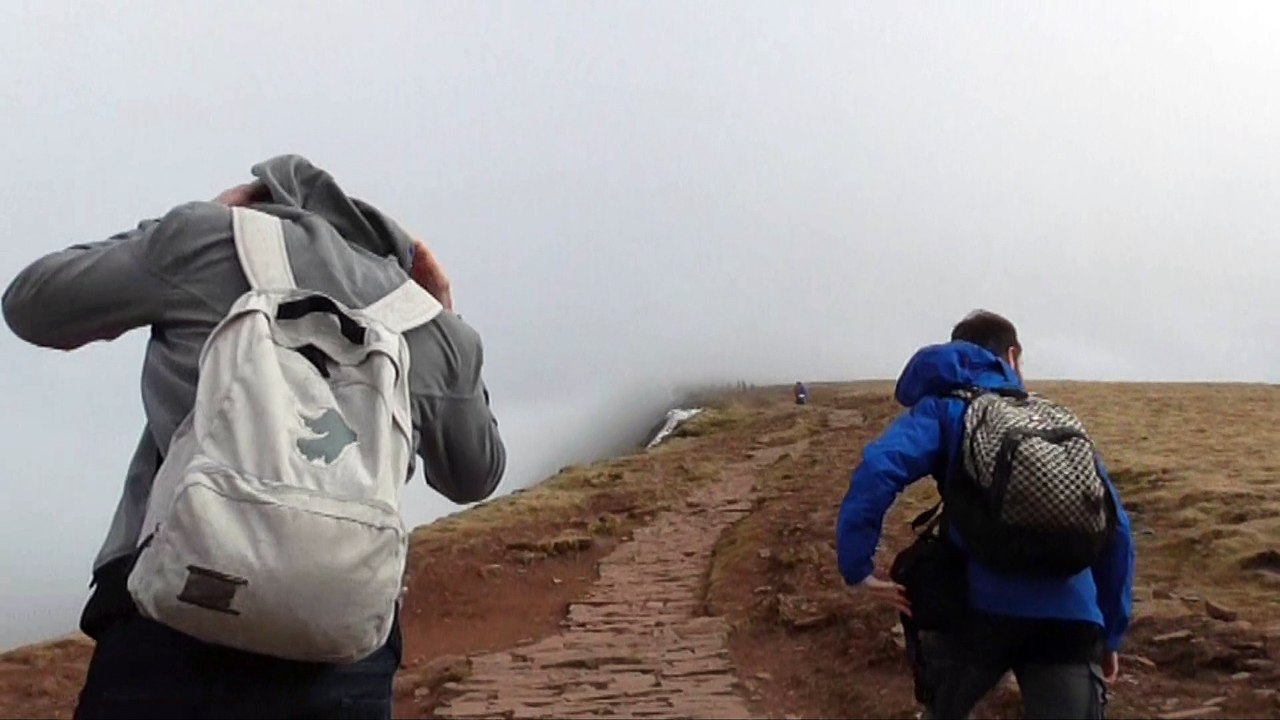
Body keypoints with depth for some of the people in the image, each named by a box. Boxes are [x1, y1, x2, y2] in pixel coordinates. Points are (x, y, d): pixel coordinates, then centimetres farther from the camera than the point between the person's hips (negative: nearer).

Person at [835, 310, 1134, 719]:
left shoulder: (945, 409, 13)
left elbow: (879, 469, -9)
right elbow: (1115, 528, 21)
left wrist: (857, 570, -6)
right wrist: (1110, 634, 27)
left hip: (984, 608, -2)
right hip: (1070, 617, 3)